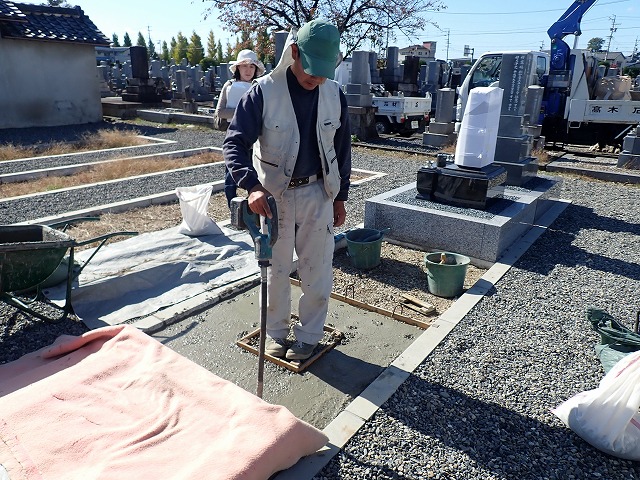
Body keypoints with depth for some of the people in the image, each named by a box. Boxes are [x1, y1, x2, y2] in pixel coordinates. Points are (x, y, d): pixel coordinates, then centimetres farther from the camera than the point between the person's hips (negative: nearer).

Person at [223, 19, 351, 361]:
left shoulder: (335, 95, -3)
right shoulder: (263, 92, -13)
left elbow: (342, 150, 6)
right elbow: (234, 143, -16)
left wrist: (340, 197, 8)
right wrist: (252, 186, -33)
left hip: (317, 194, 2)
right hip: (273, 195, -2)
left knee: (317, 270, 8)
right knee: (276, 269, 11)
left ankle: (308, 336, 28)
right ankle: (276, 332, 32)